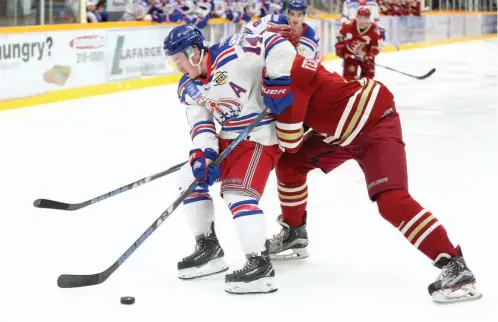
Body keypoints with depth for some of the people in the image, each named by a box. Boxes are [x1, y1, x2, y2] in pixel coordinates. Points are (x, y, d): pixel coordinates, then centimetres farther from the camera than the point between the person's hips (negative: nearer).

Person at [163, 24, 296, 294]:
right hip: (229, 138, 9)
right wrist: (204, 153, -20)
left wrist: (277, 81, -27)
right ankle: (208, 249, 17)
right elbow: (200, 122, -3)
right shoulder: (188, 88, 3)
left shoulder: (232, 54, -22)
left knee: (238, 193, -22)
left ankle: (260, 264, -20)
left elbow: (278, 45, -23)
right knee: (191, 178, 7)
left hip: (260, 136, -9)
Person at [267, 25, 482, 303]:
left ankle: (455, 267, -28)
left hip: (375, 122, -11)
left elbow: (291, 142, -27)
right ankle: (294, 233, 32)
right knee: (290, 164, 11)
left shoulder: (290, 74, -26)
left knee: (390, 198, -25)